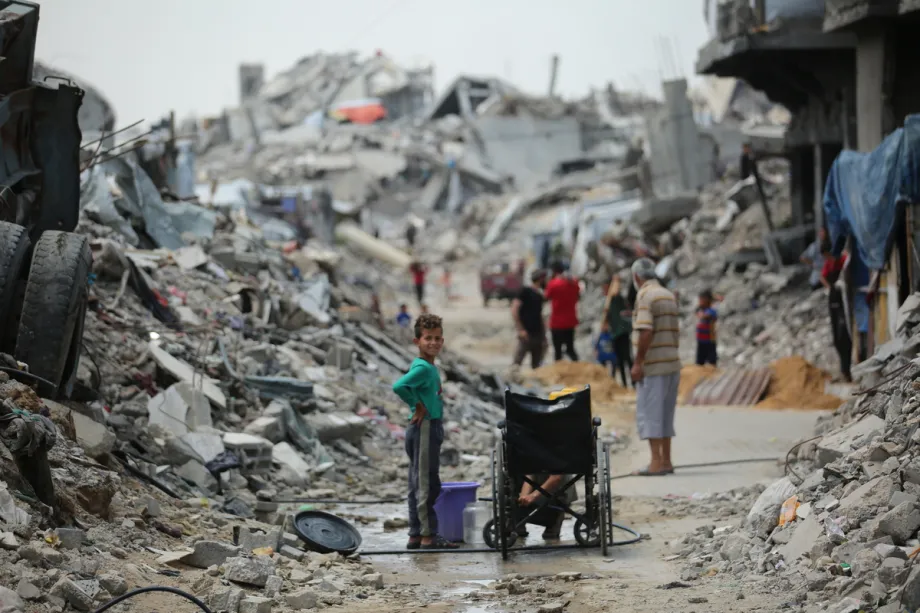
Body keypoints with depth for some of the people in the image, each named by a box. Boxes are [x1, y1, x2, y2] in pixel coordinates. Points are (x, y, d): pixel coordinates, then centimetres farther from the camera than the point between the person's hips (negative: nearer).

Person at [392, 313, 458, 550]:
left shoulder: (430, 367, 12)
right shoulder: (422, 368, -17)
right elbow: (398, 386, -30)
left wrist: (420, 406, 6)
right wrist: (417, 405, -19)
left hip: (431, 428, 10)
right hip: (425, 427, -10)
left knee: (418, 483, 12)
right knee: (427, 483, -5)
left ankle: (415, 535, 17)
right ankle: (428, 535, -1)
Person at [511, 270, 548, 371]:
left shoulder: (539, 296, 16)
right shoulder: (525, 291, -5)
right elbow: (514, 310, -11)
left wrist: (543, 334, 14)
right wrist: (521, 330, -16)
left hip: (538, 335, 8)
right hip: (527, 335, -8)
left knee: (536, 365, 8)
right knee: (517, 363, -12)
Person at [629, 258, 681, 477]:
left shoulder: (644, 296, -11)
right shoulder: (669, 295, 14)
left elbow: (646, 331, -21)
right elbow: (676, 331, 15)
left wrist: (638, 363, -17)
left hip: (653, 365, -8)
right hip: (673, 362, 8)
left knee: (649, 413, -5)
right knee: (665, 413, 13)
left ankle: (657, 462, -8)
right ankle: (666, 461, 15)